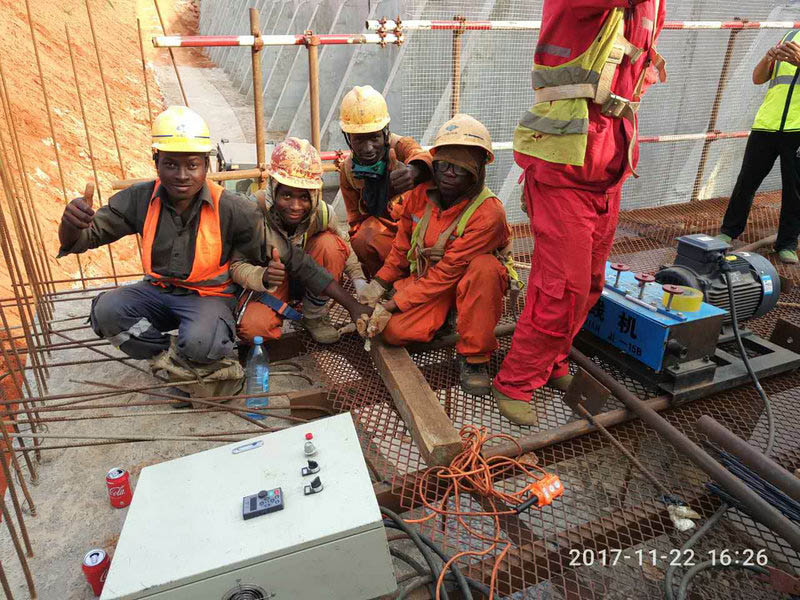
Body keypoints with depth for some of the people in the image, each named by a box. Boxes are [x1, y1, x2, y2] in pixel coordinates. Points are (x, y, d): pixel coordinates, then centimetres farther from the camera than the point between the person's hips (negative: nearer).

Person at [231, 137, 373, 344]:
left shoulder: (322, 213, -20)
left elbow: (343, 249, -6)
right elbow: (237, 265, -24)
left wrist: (361, 285, -22)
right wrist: (263, 276, -46)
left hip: (310, 278, 3)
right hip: (269, 283, -3)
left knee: (329, 243, -28)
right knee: (252, 329, -33)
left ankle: (315, 316, -9)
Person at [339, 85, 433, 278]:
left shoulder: (401, 146, -16)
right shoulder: (348, 171, -1)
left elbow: (419, 154, -42)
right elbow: (356, 219, 7)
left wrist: (415, 170, -68)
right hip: (384, 228, 3)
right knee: (363, 241, -29)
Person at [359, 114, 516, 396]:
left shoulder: (488, 212, -27)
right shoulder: (420, 193, -9)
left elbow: (446, 273, -26)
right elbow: (402, 246, 6)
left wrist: (391, 305, -24)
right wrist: (377, 286, -3)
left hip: (468, 285, -4)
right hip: (425, 277, 4)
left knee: (484, 267, -39)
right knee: (394, 332, -20)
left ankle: (474, 356, -21)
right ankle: (445, 321, 13)